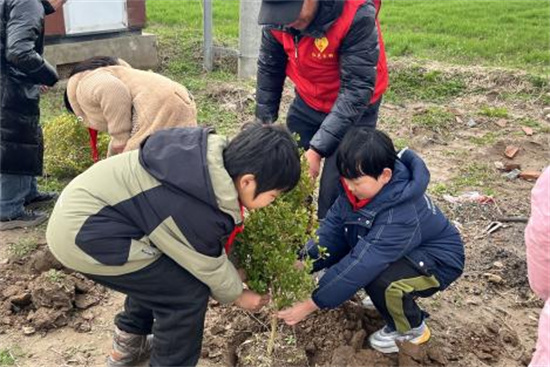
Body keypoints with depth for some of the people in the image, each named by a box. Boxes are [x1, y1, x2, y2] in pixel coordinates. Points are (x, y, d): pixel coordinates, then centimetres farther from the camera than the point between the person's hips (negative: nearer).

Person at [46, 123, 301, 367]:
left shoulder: (216, 155, -5)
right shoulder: (196, 212, -28)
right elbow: (209, 264, -8)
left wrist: (234, 268, 15)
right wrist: (237, 295, 10)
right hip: (83, 233, -9)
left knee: (164, 270, 24)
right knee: (189, 292, -7)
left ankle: (129, 344, 40)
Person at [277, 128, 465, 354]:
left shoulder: (400, 216, -38)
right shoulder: (361, 187, -16)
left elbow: (360, 266, -38)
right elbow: (332, 226, -13)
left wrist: (310, 305, -33)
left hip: (437, 260, -7)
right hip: (401, 251, 8)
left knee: (380, 281, -35)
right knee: (340, 252, -11)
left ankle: (412, 329, -2)